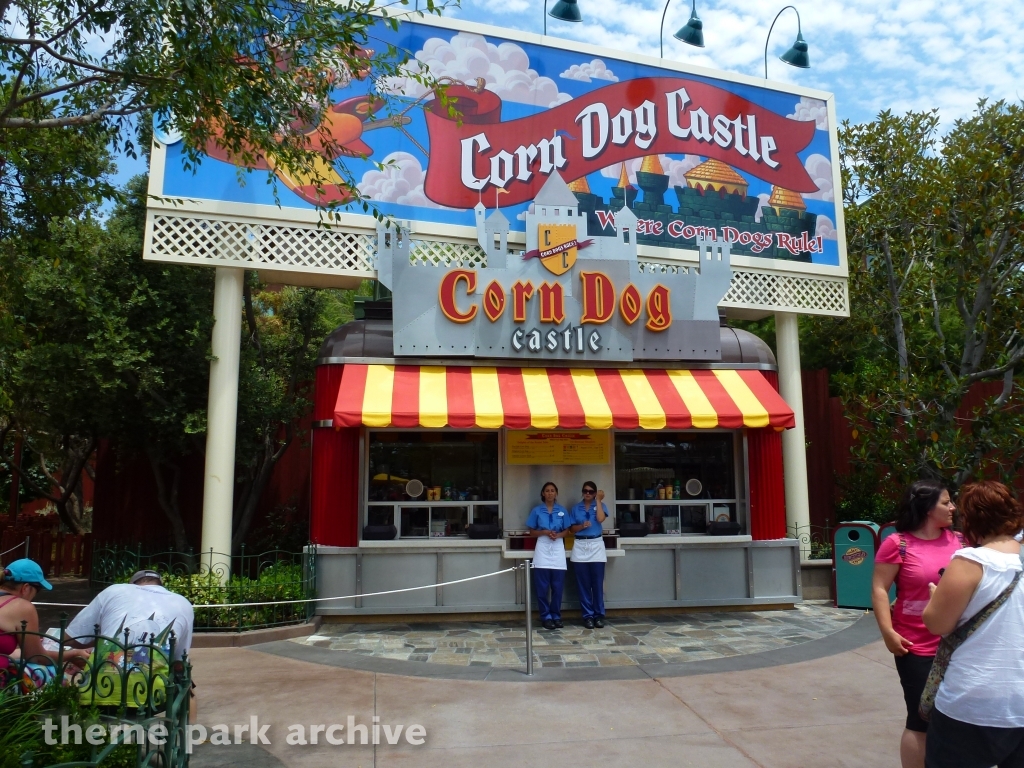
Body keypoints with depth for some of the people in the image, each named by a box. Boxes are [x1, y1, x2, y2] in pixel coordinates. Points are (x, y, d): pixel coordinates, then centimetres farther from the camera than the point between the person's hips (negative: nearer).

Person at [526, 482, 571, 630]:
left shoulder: (562, 510, 6)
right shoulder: (536, 510, 2)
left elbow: (567, 531, 10)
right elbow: (532, 532, 4)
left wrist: (558, 535, -10)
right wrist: (545, 532, -13)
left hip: (558, 548, 1)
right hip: (542, 548, -1)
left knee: (558, 586, 3)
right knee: (542, 586, -1)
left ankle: (556, 616, 15)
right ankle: (546, 617, 9)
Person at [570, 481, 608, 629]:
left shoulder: (600, 505, 5)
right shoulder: (576, 508, 9)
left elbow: (600, 519, -14)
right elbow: (572, 529, 9)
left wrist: (598, 500, -7)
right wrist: (582, 526, -11)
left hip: (596, 545, -1)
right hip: (580, 546, 2)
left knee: (598, 583, 0)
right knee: (583, 584, 3)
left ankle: (599, 615, 9)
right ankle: (588, 615, 9)